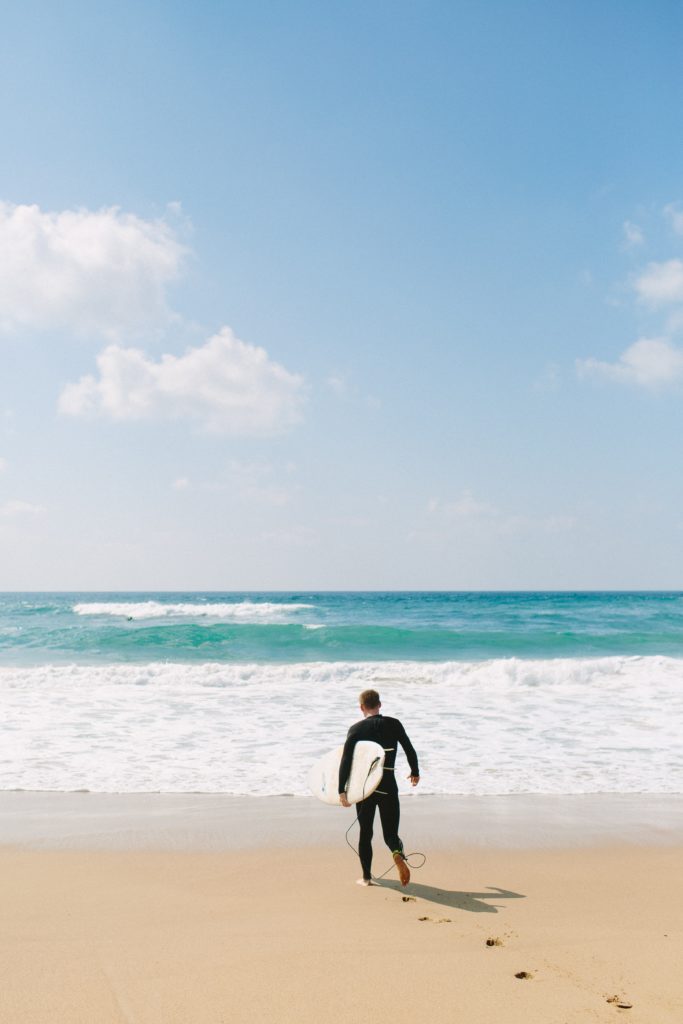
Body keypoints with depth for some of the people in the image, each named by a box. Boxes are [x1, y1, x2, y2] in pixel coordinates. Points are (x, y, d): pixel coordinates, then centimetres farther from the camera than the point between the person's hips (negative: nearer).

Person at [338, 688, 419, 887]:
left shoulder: (356, 729, -4)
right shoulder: (393, 724, -1)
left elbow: (345, 761, -10)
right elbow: (410, 750, 5)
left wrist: (342, 790, -9)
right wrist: (415, 772, 22)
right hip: (388, 787, 0)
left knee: (365, 833, 15)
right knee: (390, 832, 9)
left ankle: (366, 877, 20)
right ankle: (398, 854, -24)